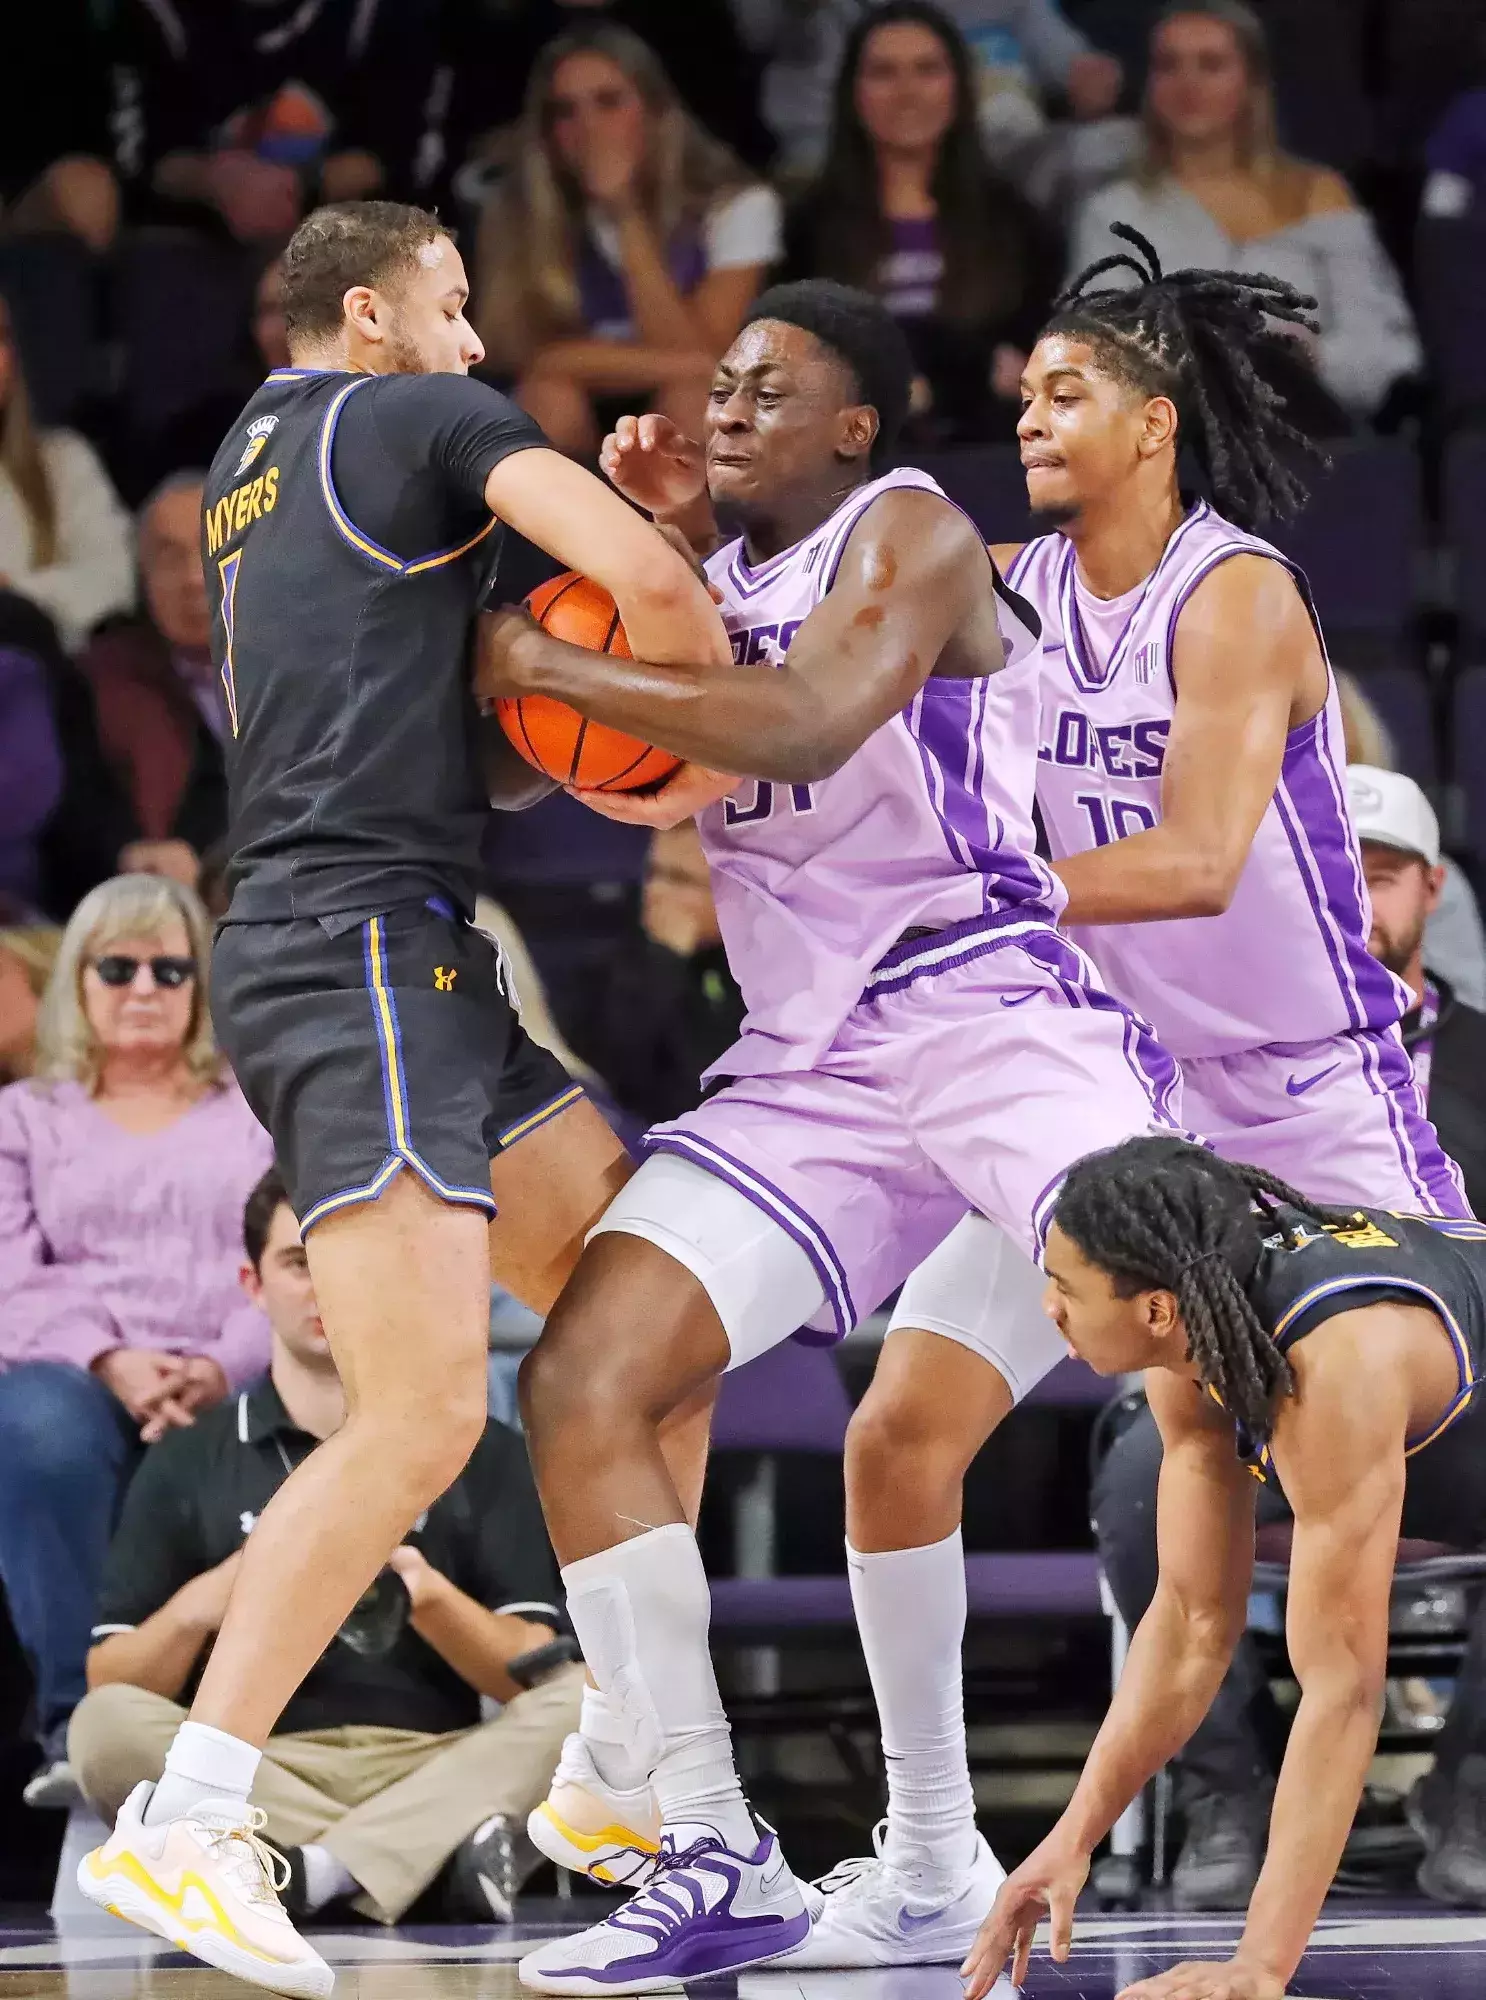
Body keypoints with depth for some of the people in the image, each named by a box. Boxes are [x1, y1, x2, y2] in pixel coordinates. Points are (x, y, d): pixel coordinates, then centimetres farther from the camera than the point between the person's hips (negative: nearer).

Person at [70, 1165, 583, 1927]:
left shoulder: (481, 1456, 13)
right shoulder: (187, 1465, 14)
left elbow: (533, 1677, 4)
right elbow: (108, 1687, 8)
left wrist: (432, 1599, -16)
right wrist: (196, 1609, -13)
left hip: (434, 1771, 0)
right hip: (251, 1779, 0)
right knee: (106, 1729, -30)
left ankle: (323, 1871, -34)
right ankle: (439, 1858, -32)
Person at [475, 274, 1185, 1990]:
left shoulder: (910, 534, -5)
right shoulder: (719, 572, 19)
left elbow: (804, 726, -22)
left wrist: (550, 666, -16)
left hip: (986, 1001, -7)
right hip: (808, 1065, 7)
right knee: (577, 1383, -8)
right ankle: (714, 1861, -6)